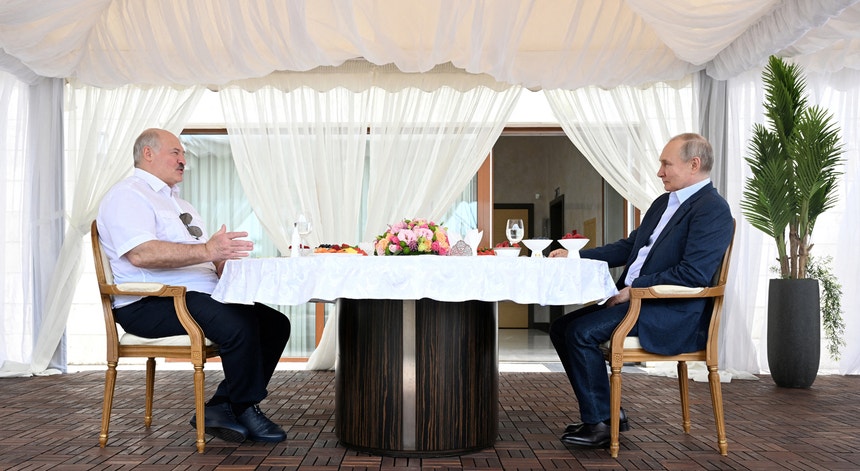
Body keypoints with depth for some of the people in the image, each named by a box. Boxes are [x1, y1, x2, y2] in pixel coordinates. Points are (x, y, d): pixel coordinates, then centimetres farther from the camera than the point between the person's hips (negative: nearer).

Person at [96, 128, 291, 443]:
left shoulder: (177, 201, 28)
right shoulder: (127, 196, -4)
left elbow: (211, 254, 22)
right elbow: (141, 253, -22)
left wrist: (225, 261, -1)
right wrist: (206, 251, -27)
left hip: (198, 297, 10)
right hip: (151, 305, -9)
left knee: (275, 323, -6)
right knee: (239, 324, -31)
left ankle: (221, 407, -5)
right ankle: (245, 410, -10)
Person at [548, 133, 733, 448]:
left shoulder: (712, 210, -11)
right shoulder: (663, 203, 19)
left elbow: (694, 274, -21)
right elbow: (628, 247, 22)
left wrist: (635, 289, -19)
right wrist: (575, 256, 12)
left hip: (674, 314, -10)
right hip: (635, 299, 10)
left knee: (581, 332, -23)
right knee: (561, 328, 0)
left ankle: (600, 424, -7)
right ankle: (605, 412, 8)